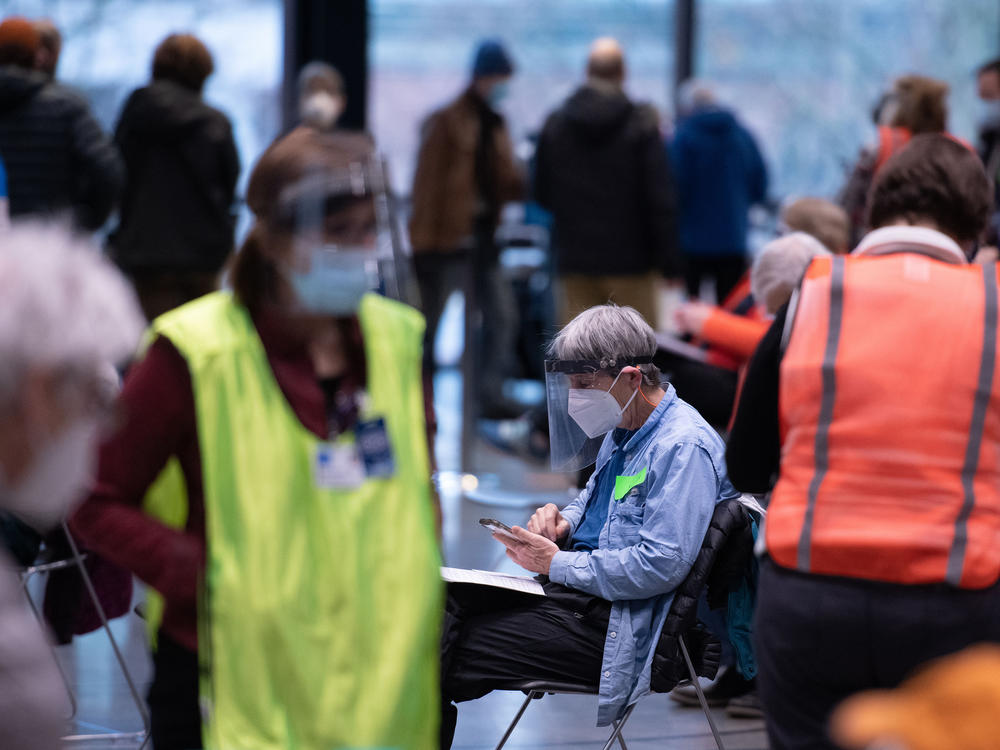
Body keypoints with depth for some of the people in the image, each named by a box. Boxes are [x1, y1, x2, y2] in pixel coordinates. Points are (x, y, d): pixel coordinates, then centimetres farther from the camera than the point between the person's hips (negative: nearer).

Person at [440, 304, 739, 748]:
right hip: (572, 587, 10)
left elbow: (661, 565, -25)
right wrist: (562, 522, 7)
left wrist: (557, 563, -16)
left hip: (609, 625, -10)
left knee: (446, 658, -19)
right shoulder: (621, 429, 13)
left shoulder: (684, 448, -18)